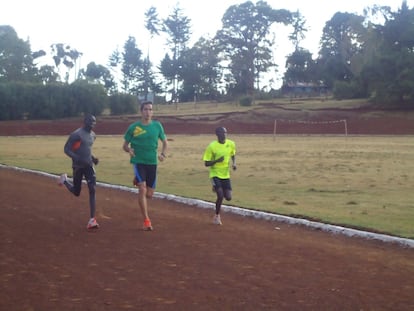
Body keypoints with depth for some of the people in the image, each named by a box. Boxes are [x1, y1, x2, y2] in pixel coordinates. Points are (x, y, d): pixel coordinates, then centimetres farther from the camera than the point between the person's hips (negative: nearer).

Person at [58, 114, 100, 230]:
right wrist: (78, 159, -25)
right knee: (76, 192, 8)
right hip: (78, 166, -5)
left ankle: (92, 220, -13)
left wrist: (93, 158, 6)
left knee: (92, 190, -12)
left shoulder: (93, 135, 10)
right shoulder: (76, 134, -15)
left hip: (89, 165, 5)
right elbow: (66, 149, -14)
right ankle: (64, 180, 43)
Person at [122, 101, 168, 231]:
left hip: (152, 162, 3)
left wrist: (163, 154, -1)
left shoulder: (157, 126, 4)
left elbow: (164, 142, 16)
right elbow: (125, 145, 5)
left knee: (149, 194, 8)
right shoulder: (133, 127, -3)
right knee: (143, 189, -19)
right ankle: (146, 220, -12)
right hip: (138, 161, -3)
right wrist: (129, 150, -18)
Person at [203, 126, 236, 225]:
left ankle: (216, 189, 32)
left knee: (228, 197, -2)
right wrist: (217, 161, -28)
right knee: (220, 196, -16)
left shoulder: (231, 144, -3)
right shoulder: (212, 146, -15)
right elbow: (206, 163, -11)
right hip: (215, 174, -4)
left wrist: (234, 164, -2)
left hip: (226, 175, 4)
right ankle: (217, 216, 8)